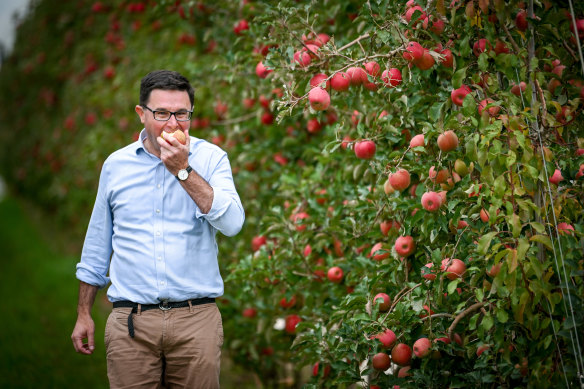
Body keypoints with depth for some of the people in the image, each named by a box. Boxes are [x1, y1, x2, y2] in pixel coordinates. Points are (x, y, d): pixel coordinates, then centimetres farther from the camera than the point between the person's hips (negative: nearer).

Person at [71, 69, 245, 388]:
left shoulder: (211, 158, 2)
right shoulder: (116, 165, 8)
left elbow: (231, 223, -14)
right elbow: (96, 245, 16)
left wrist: (183, 171, -16)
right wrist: (84, 314, 16)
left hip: (196, 319, -1)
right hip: (130, 322, 1)